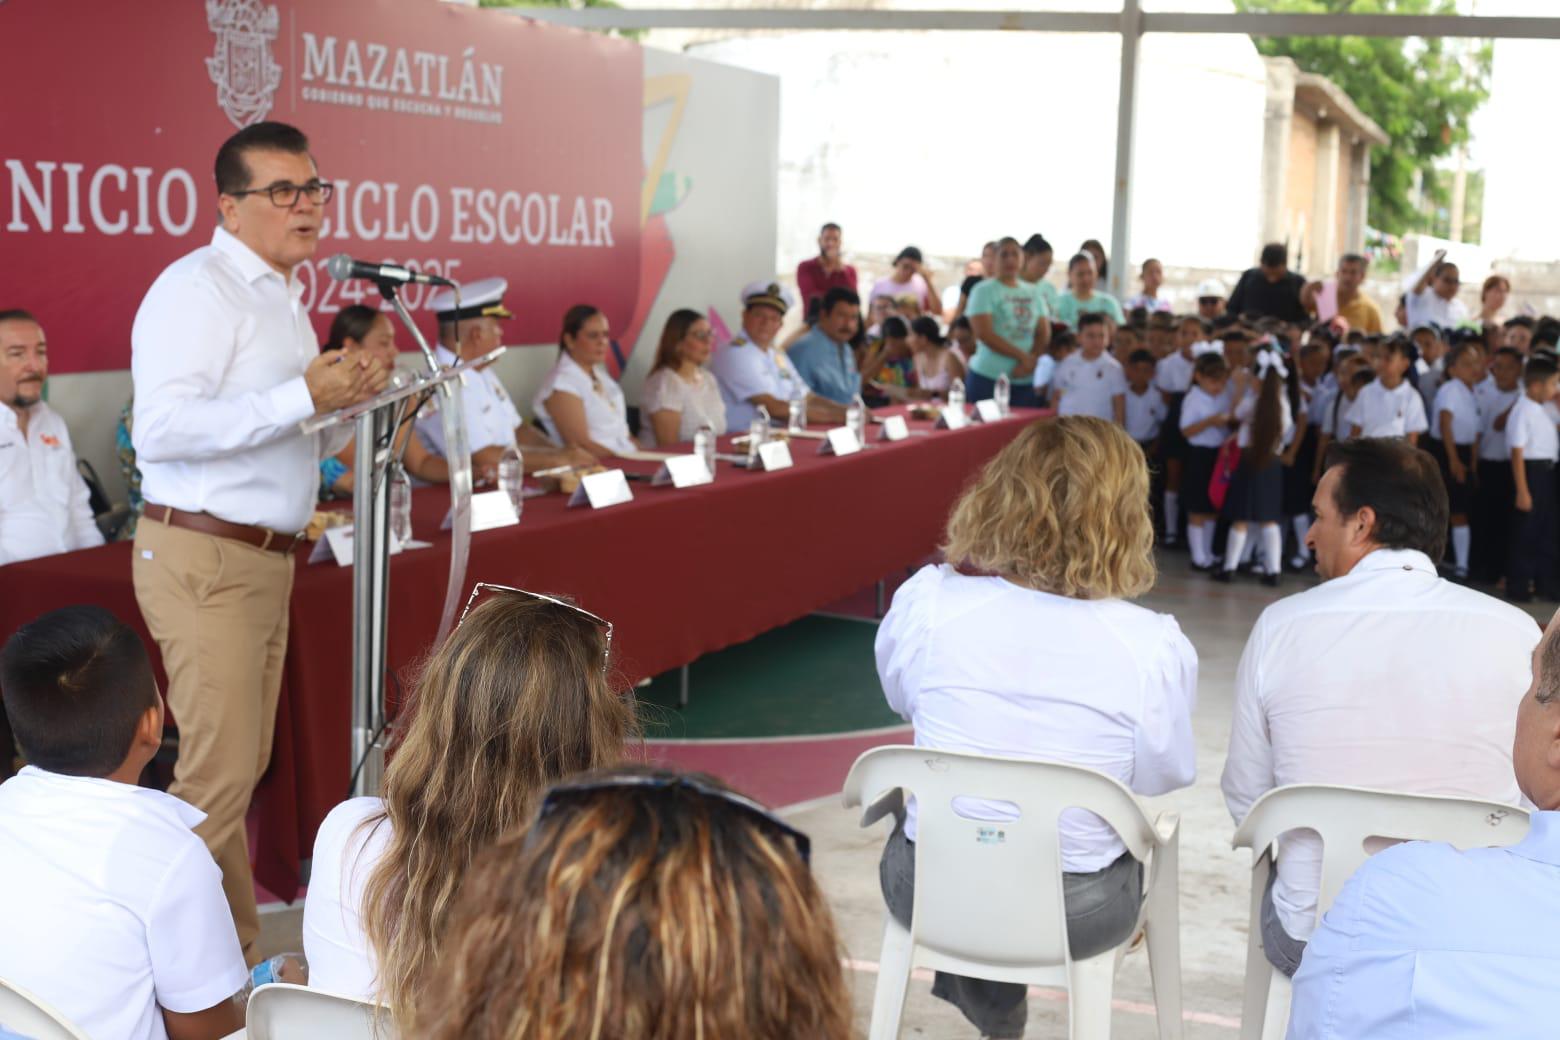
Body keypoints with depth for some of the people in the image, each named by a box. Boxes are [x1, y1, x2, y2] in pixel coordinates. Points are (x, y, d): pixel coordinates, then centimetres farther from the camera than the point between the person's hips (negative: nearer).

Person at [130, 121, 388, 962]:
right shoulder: (198, 289, -12)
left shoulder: (280, 297, 19)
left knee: (244, 766, 13)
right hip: (204, 559, -10)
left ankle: (233, 963, 22)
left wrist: (349, 403, 9)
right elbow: (163, 426, -26)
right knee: (219, 777, -8)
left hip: (265, 559, 10)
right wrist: (303, 398, -27)